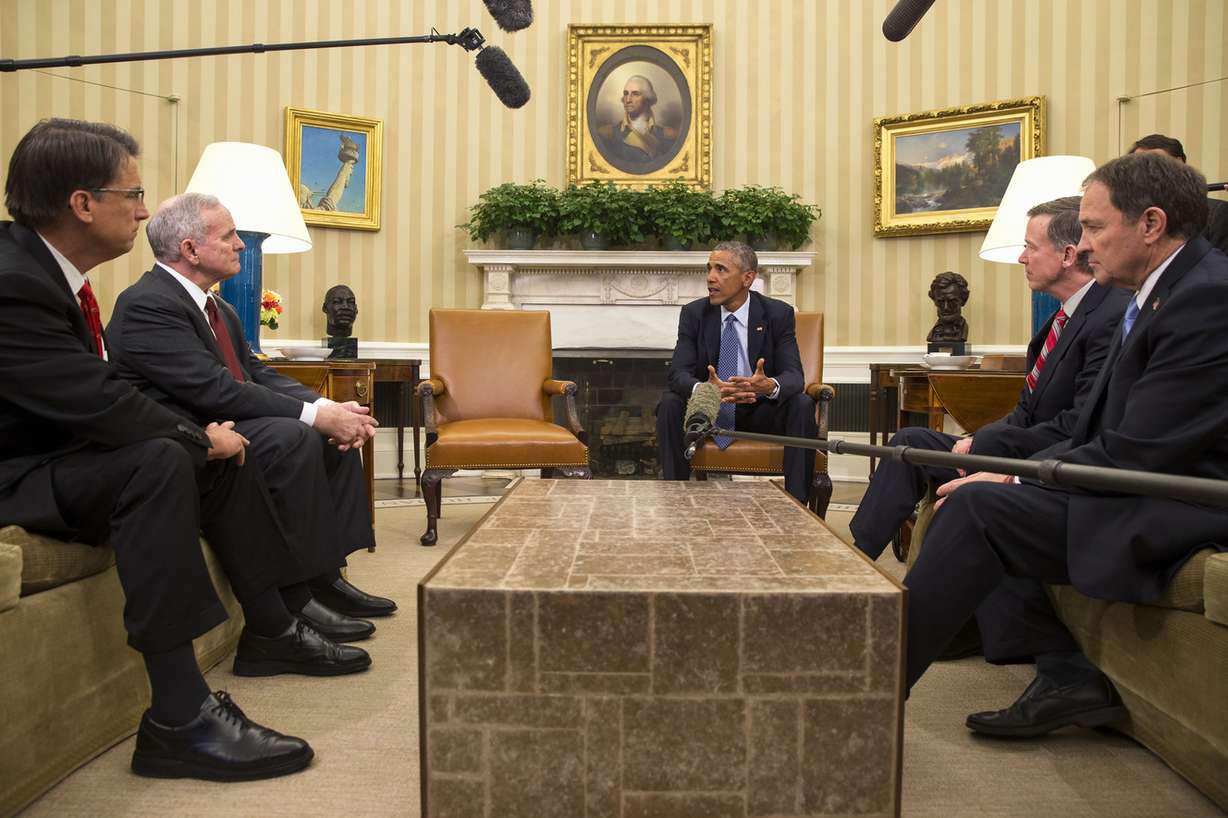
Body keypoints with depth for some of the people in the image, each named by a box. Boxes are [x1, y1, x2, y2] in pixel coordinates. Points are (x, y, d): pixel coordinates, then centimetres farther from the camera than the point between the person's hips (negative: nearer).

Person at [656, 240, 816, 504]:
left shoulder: (778, 314, -7)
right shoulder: (694, 313, -5)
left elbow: (793, 375, -16)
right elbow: (678, 373, -15)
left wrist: (770, 385, -43)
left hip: (760, 413, 0)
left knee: (802, 404, -28)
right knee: (669, 403, -26)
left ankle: (796, 501, -24)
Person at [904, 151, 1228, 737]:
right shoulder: (1162, 293, 13)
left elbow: (1135, 454, -21)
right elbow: (1099, 435, 11)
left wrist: (1014, 482, -13)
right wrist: (1013, 474, -2)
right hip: (1148, 486, 10)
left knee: (976, 507, -21)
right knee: (981, 499, 4)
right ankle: (1071, 678, 1)